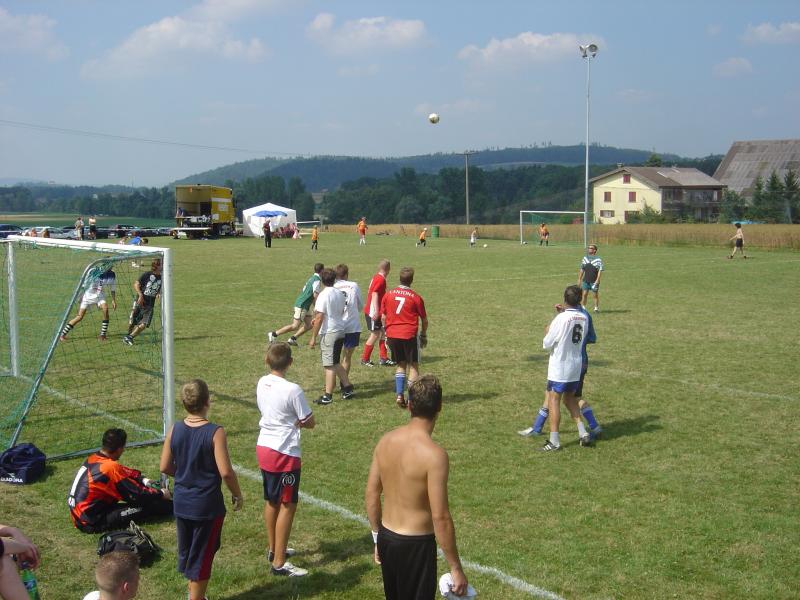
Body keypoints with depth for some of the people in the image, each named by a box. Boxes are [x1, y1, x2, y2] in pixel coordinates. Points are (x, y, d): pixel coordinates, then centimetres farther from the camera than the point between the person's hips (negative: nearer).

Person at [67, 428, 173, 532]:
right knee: (146, 506, -9)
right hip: (92, 522, -9)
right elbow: (137, 494, -13)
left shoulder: (93, 458, 2)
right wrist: (161, 494, 1)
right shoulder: (111, 468, -23)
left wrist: (143, 480, 16)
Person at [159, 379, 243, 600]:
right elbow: (226, 472, -22)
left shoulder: (175, 430, -5)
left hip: (181, 503, 5)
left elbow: (165, 467, 2)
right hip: (207, 506, -5)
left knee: (186, 552, 21)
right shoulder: (215, 432, -20)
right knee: (202, 556, 9)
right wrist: (237, 494, -5)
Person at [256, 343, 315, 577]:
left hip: (264, 447, 8)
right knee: (287, 506, 2)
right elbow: (310, 423, -14)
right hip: (285, 453, -8)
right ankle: (279, 563, 5)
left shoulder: (262, 383, 1)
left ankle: (274, 549, 36)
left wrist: (288, 420, 0)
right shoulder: (292, 390, -21)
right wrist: (297, 421, 2)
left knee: (271, 501, 21)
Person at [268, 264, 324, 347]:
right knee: (295, 326, -7)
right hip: (302, 305, -10)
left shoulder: (311, 278, 15)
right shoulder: (317, 280, -15)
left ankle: (292, 339, 10)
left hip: (303, 306, 10)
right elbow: (315, 295, -25)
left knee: (309, 325, 8)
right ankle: (274, 334, -3)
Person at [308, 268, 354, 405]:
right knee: (336, 363, 20)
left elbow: (319, 318, -17)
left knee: (330, 365, -2)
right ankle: (347, 388, 21)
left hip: (329, 333, -8)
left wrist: (313, 337, -11)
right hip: (340, 330, 8)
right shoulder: (340, 294, 8)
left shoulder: (323, 295, -15)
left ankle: (328, 396, 3)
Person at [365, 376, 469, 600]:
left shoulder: (386, 441, -2)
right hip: (416, 545, -7)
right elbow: (440, 518, -22)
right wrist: (456, 568, -13)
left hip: (387, 538, 7)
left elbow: (371, 496, 6)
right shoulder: (434, 455, -23)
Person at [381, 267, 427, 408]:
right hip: (409, 335, -4)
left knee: (401, 364, 18)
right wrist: (424, 335, 16)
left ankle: (399, 394, 6)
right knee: (414, 366, 8)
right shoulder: (416, 297, -6)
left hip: (392, 334, 4)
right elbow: (424, 320, 1)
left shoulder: (388, 294, 2)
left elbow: (383, 317, 7)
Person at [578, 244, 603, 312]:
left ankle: (596, 308, 20)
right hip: (585, 280, 4)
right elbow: (582, 270, 16)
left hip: (594, 281, -3)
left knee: (596, 295, 7)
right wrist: (579, 279, 13)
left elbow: (600, 271, -9)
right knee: (584, 294, -2)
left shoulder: (598, 259, -6)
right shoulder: (585, 258, 10)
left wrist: (597, 280, -17)